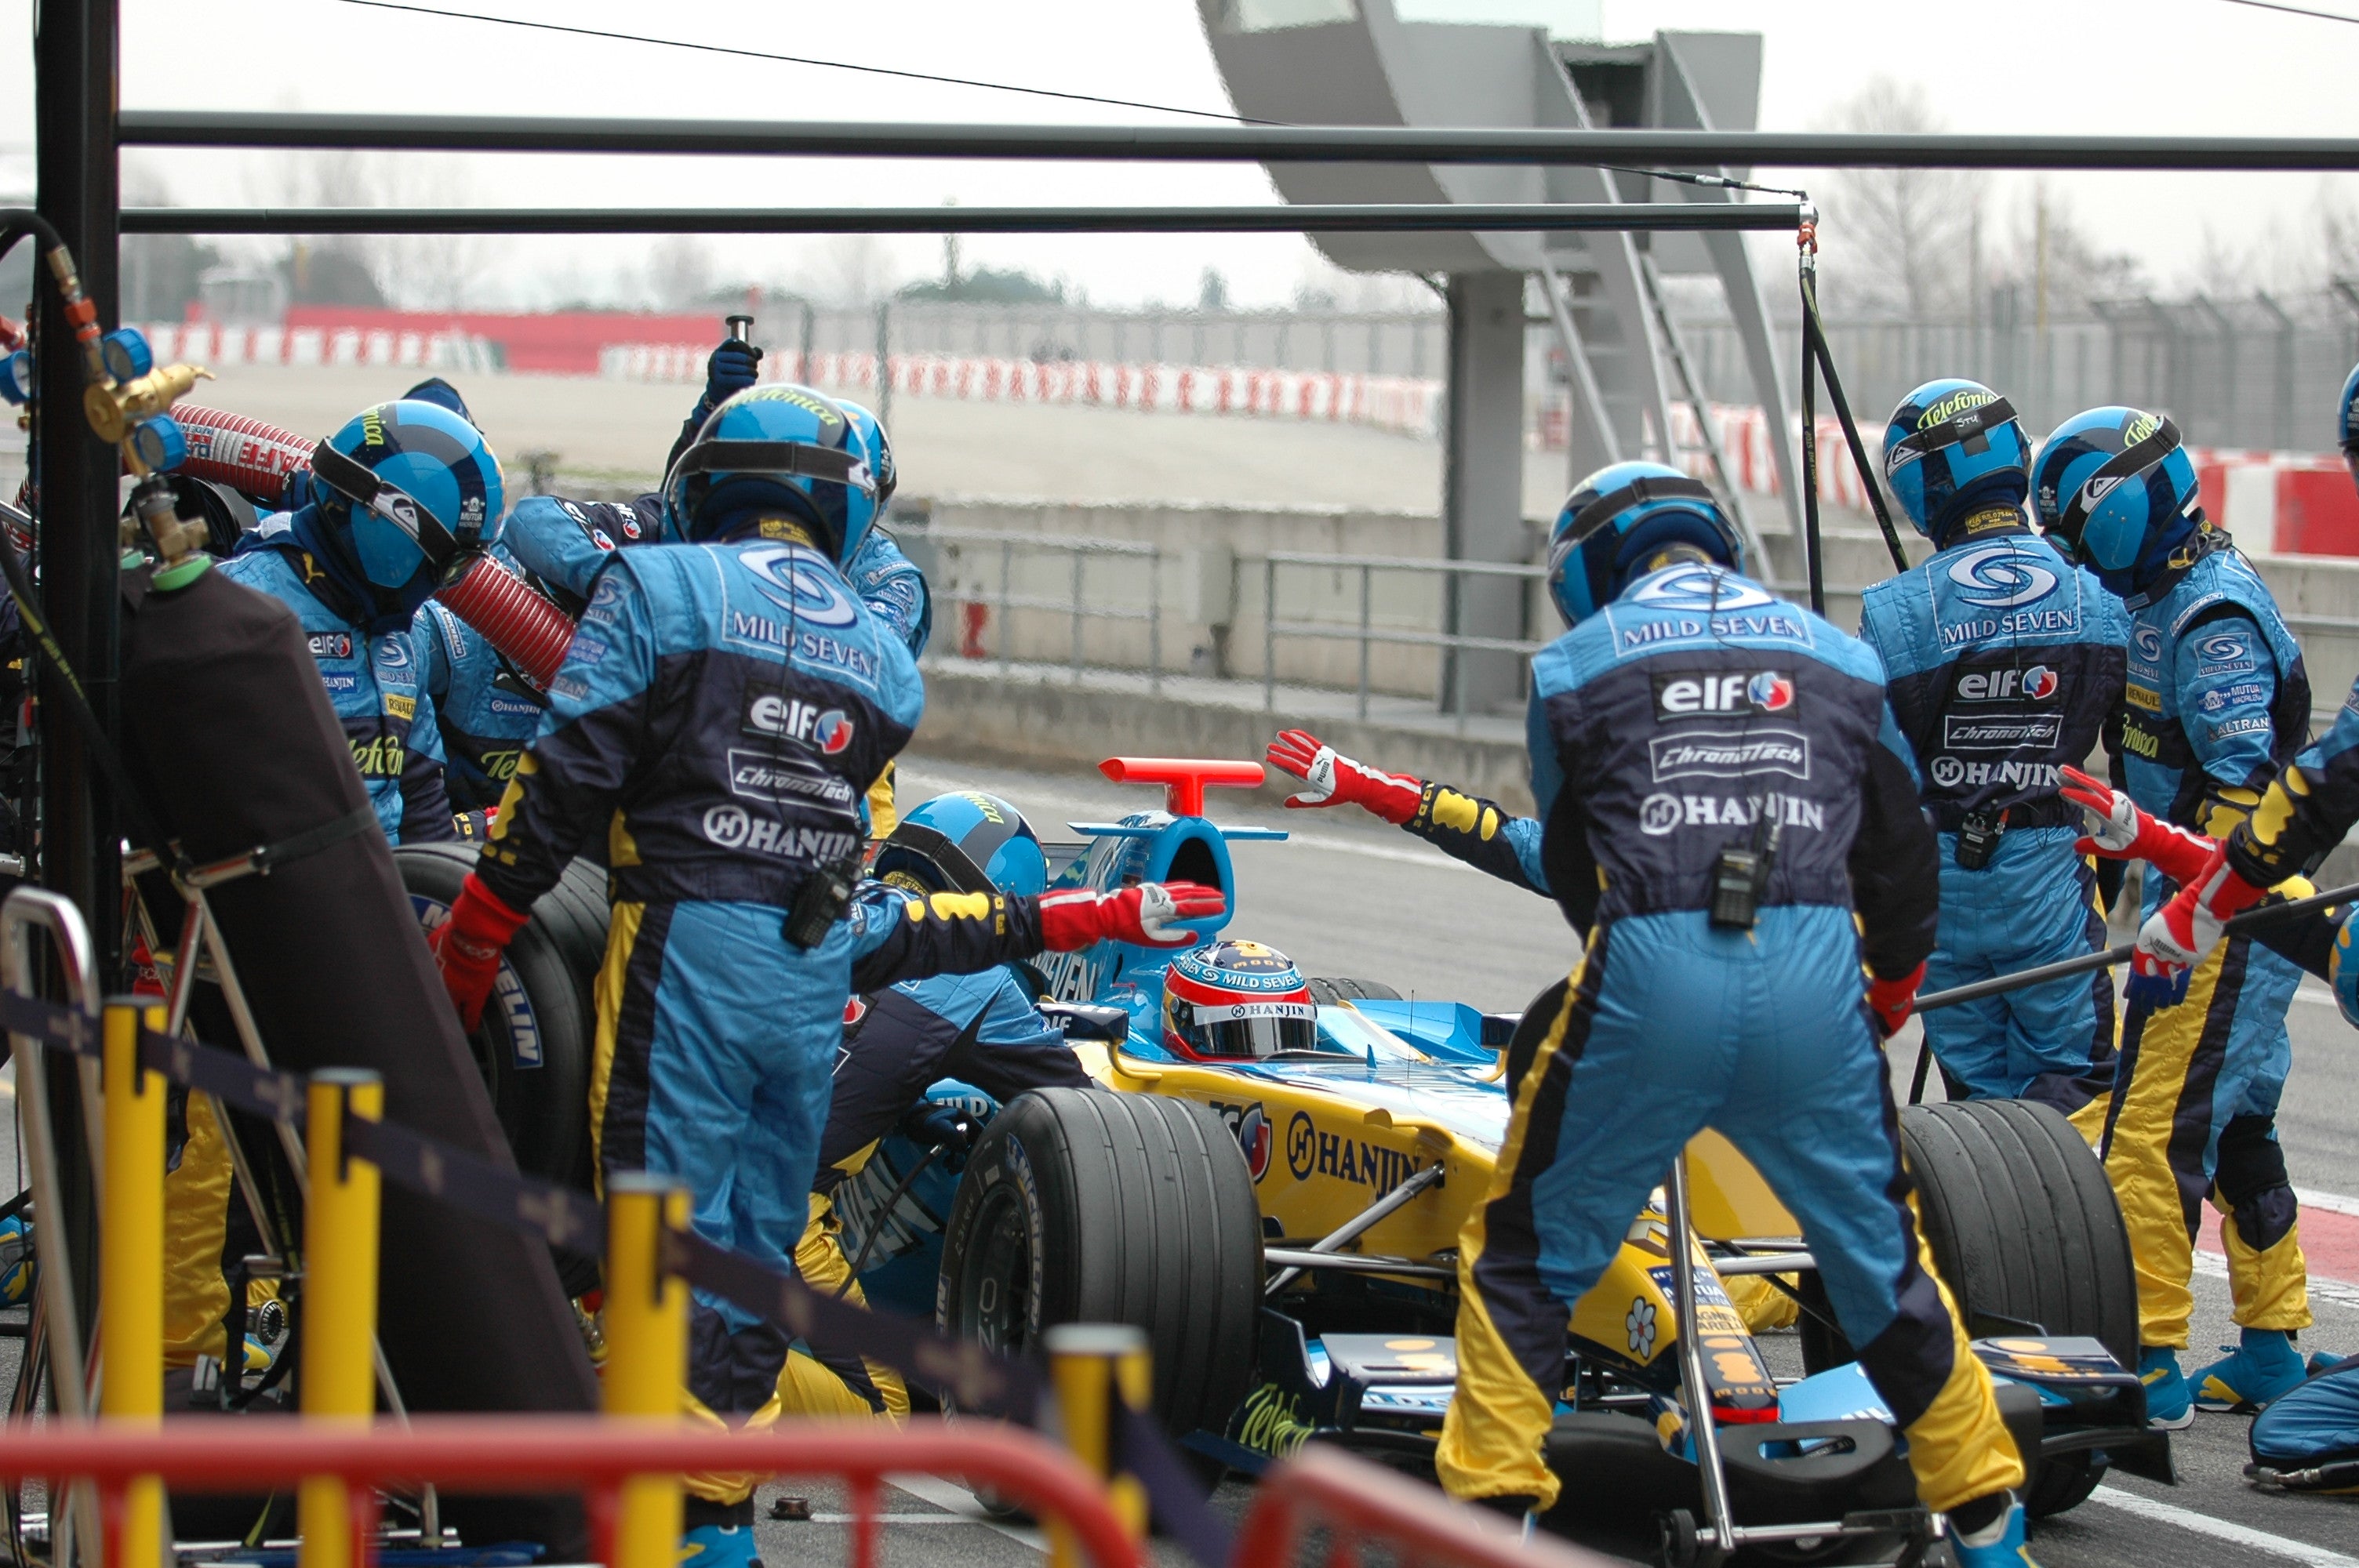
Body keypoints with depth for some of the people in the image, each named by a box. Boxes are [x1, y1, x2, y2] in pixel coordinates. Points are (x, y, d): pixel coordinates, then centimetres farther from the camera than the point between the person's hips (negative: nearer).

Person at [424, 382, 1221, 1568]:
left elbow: (566, 778, -5)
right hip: (818, 978, 5)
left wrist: (469, 937, 1)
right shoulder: (881, 656, 16)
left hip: (685, 948, -5)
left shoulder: (656, 587, 2)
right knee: (759, 1246, 14)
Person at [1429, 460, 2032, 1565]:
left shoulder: (1579, 662, 14)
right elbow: (1905, 861, 24)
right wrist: (1888, 994, 41)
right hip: (1816, 982, 3)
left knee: (1524, 1257, 12)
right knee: (1882, 1258, 19)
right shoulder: (1839, 657, 20)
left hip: (1649, 977, -3)